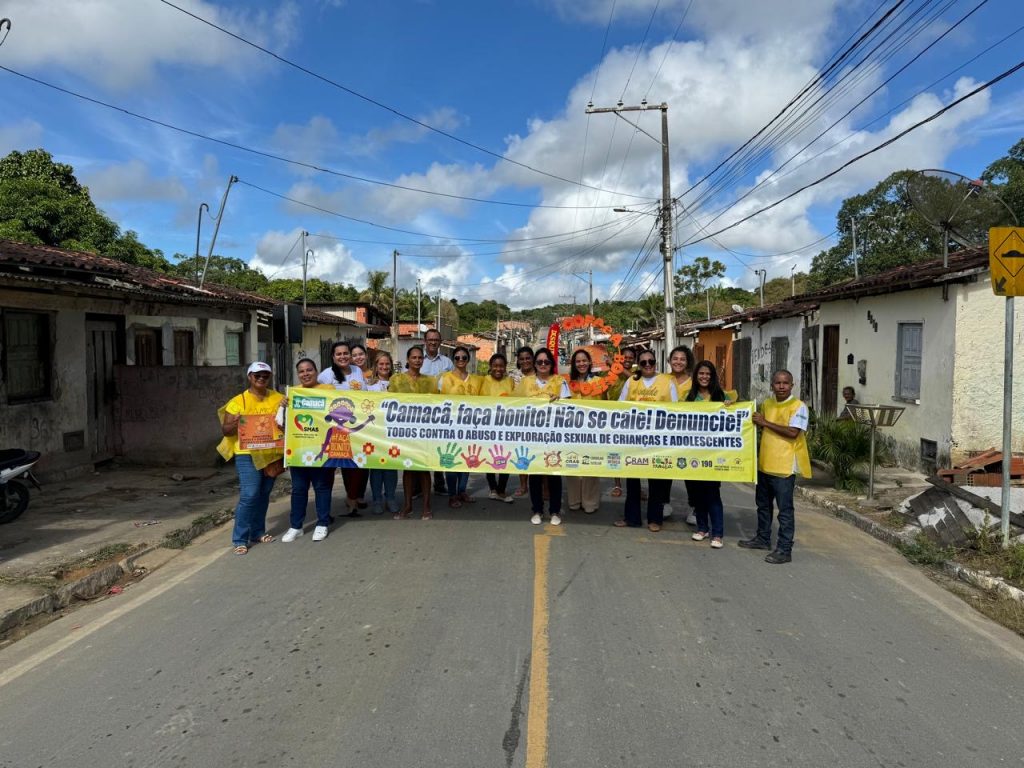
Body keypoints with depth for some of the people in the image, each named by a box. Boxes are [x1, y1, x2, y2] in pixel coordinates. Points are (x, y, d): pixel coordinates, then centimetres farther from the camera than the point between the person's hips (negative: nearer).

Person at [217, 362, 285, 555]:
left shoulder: (278, 398, 8)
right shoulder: (238, 401, -4)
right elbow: (225, 430, -4)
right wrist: (235, 424, -25)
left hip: (271, 454, 4)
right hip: (248, 454, -4)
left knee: (263, 495, 13)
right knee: (249, 495, -11)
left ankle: (257, 532, 26)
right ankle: (240, 539, -2)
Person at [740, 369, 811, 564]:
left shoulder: (798, 407, -10)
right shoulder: (766, 404, 11)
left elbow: (793, 432, -22)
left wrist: (765, 422, -17)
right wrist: (755, 421, 7)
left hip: (784, 466, -7)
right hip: (764, 464, 8)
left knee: (785, 509, -1)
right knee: (763, 504, 20)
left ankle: (785, 549, 7)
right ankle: (763, 538, 36)